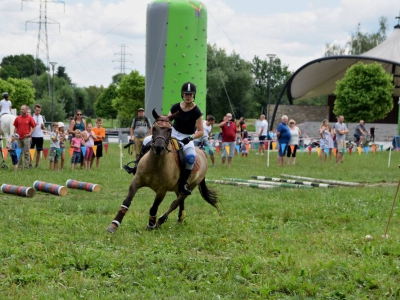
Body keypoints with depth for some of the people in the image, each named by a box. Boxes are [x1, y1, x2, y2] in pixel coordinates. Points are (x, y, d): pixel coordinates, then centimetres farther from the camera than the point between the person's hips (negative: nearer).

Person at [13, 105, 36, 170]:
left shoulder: (30, 118, -2)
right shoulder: (18, 118, 7)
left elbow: (34, 127, 1)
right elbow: (16, 127, 13)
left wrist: (30, 133, -11)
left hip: (26, 137, -4)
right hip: (19, 138, 4)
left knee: (26, 152, -1)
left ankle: (27, 166, 3)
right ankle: (19, 166, 15)